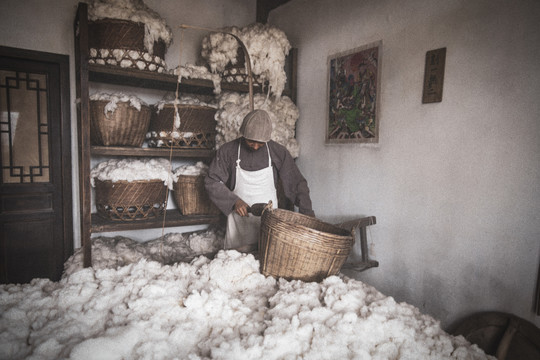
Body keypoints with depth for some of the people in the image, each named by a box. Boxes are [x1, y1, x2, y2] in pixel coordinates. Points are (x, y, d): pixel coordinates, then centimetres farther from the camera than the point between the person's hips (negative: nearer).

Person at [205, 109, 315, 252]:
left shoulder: (278, 152, -4)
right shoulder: (227, 151, -5)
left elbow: (296, 183, 0)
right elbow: (212, 182, -3)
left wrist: (307, 211, -11)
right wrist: (234, 201, -16)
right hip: (239, 219, 0)